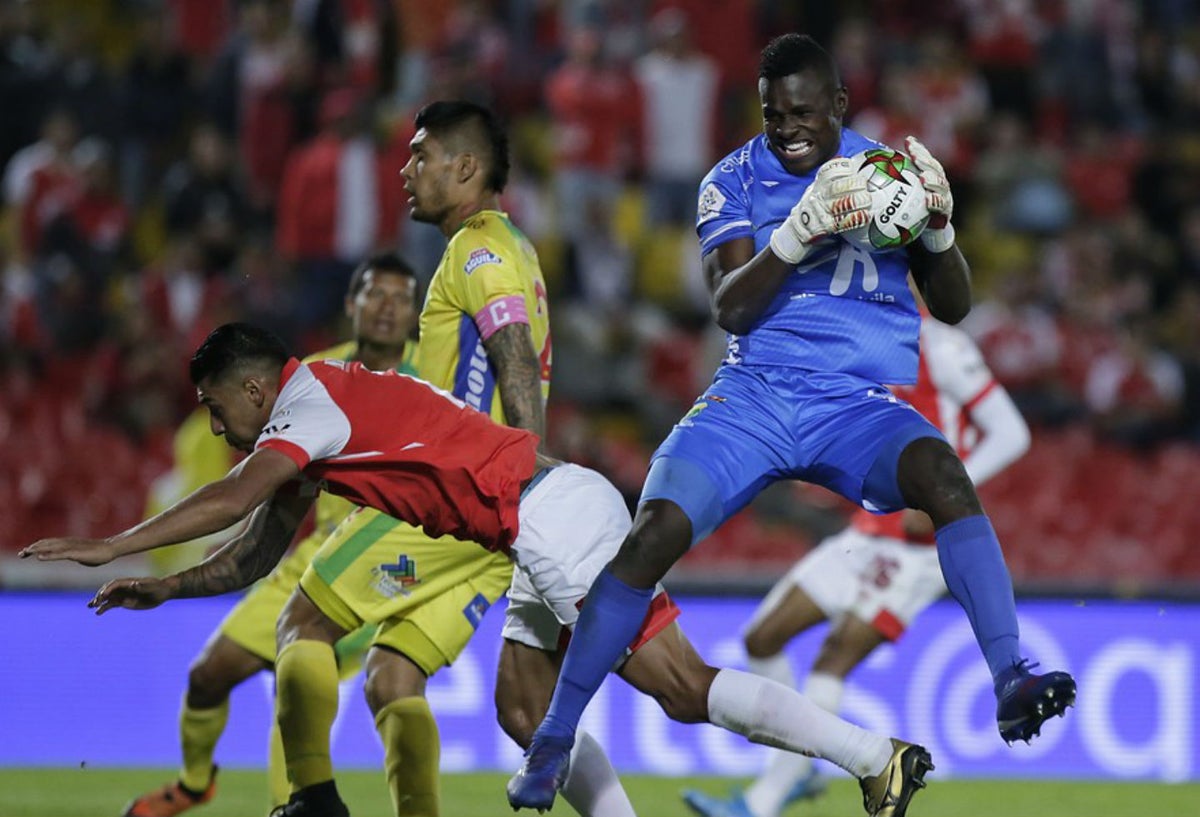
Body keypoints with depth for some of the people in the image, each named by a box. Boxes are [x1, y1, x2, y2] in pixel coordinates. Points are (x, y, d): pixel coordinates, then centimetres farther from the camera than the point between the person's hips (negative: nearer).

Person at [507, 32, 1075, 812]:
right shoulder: (736, 182, 4)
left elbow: (954, 306, 8)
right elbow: (731, 308, -9)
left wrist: (939, 228, -13)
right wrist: (797, 233, -26)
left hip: (861, 405, 0)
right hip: (756, 396, 0)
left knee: (945, 477, -33)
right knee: (656, 530, -21)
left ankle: (1011, 684, -40)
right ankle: (554, 738, -8)